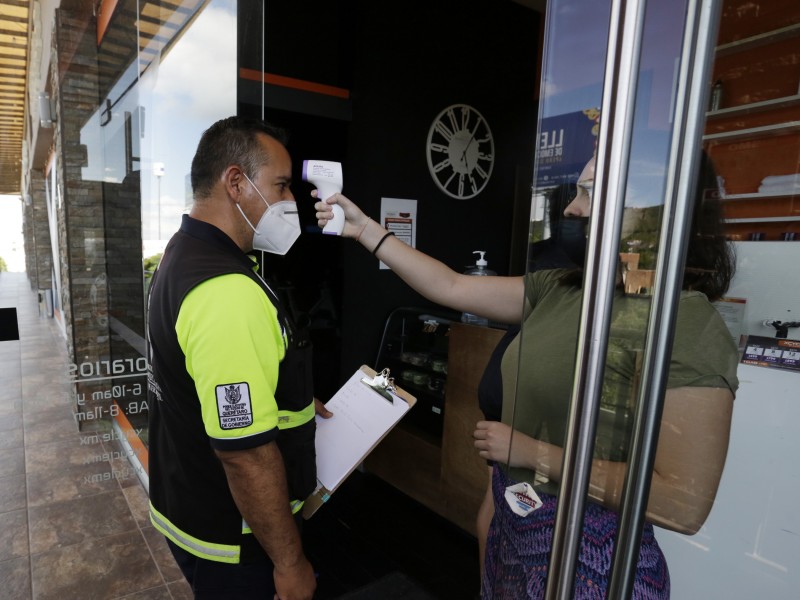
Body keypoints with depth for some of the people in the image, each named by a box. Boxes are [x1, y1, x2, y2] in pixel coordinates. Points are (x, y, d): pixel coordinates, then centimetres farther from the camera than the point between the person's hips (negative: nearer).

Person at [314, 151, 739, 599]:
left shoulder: (689, 326, -22)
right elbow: (451, 287, 1)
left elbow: (685, 504, -25)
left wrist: (535, 453, -21)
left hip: (588, 555, -6)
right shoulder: (559, 289, -1)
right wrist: (364, 228, 2)